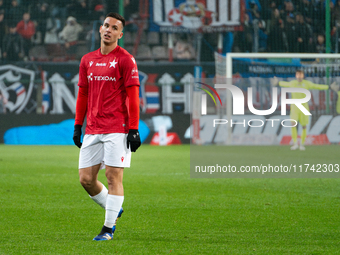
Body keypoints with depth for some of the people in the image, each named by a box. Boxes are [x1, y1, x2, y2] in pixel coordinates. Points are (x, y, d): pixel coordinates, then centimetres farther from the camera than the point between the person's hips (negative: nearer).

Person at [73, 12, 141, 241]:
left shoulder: (125, 60, -4)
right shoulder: (87, 60, 13)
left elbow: (133, 97, -7)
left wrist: (134, 130, -12)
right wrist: (78, 126, 16)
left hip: (117, 130, -6)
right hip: (92, 131, 6)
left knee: (114, 177, -7)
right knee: (86, 179, 3)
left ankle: (109, 228, 1)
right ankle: (113, 210, 25)